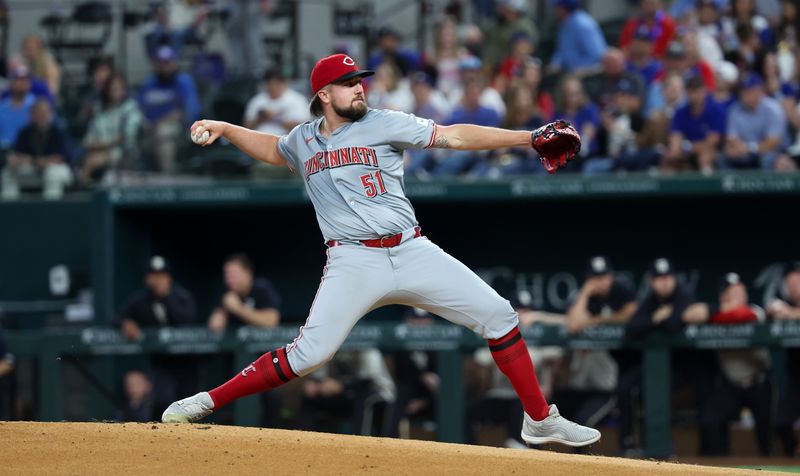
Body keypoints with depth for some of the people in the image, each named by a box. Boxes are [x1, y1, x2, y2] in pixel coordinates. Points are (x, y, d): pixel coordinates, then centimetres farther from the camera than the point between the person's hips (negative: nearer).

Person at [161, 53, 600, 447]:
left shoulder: (383, 124, 5)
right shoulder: (303, 141, 13)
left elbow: (453, 137, 0)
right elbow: (271, 150, 36)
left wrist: (528, 137, -7)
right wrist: (223, 129, 22)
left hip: (413, 252, 1)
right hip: (353, 263, -1)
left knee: (498, 315, -5)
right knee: (308, 353, -19)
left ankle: (540, 420, 7)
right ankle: (206, 403, -8)